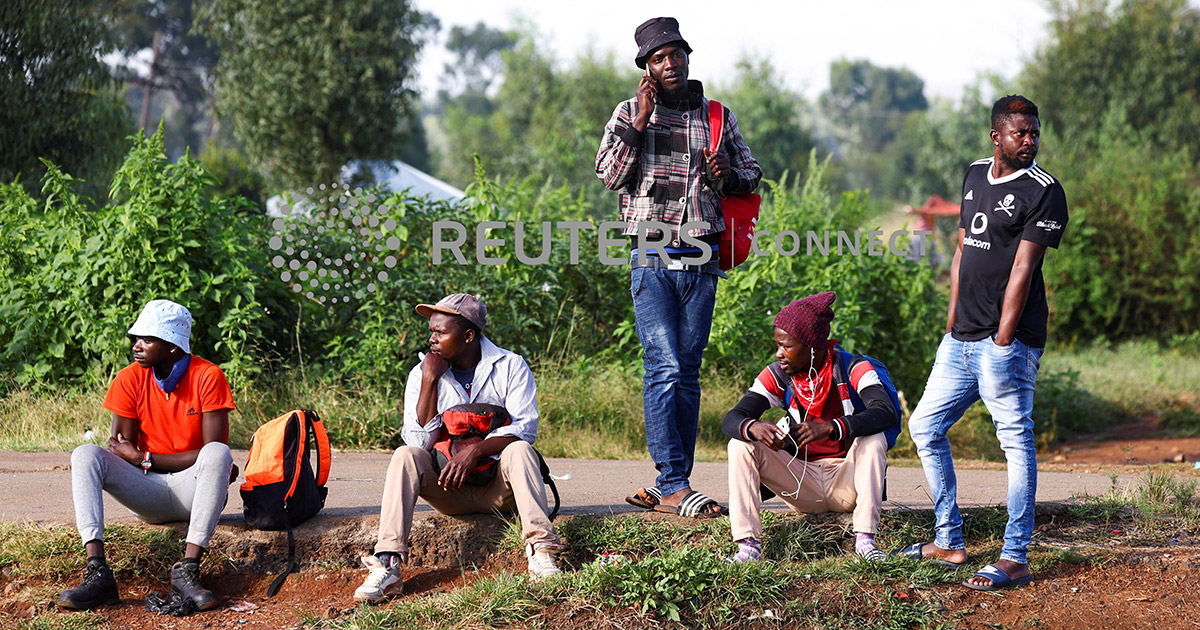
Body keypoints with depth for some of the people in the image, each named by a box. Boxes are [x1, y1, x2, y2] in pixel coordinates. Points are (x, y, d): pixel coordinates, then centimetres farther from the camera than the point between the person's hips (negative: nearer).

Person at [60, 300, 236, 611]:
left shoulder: (208, 376, -8)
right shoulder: (130, 380, 0)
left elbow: (214, 449, -14)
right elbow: (122, 449, -1)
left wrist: (146, 459, -15)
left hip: (193, 491, -3)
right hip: (149, 496, 3)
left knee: (216, 455, -34)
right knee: (85, 455, -20)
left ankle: (188, 570, -41)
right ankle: (97, 572, -37)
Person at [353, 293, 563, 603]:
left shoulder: (511, 366, -2)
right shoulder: (421, 373, 3)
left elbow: (526, 428, -13)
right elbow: (420, 442, -7)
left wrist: (476, 450, -27)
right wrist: (430, 381, -13)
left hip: (499, 488, -1)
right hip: (449, 492, 2)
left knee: (519, 449, -31)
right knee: (405, 456, -25)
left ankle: (541, 553, -44)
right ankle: (387, 566, -38)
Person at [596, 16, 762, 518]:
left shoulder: (718, 117, 13)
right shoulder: (629, 113, 8)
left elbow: (752, 173, 20)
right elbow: (609, 175, -2)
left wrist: (729, 175, -3)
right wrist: (639, 122, -9)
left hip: (700, 259, 3)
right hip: (652, 257, -3)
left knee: (687, 372, 4)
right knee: (665, 368, -12)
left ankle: (668, 485, 9)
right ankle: (673, 485, -13)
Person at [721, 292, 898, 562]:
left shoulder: (851, 368, -13)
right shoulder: (777, 376, -3)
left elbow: (888, 414, -29)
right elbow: (730, 420, -11)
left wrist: (830, 428, -44)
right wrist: (753, 427, -38)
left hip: (847, 481, -3)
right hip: (803, 485, 3)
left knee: (873, 439, -31)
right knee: (740, 445, -16)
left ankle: (865, 539, -31)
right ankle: (749, 545, -27)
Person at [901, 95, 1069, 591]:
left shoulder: (1043, 190, -8)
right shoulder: (975, 175, 15)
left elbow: (1023, 268, -14)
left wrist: (1003, 342, -18)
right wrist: (952, 321, 14)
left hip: (1006, 342, -8)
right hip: (961, 339, 8)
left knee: (1016, 441, -7)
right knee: (925, 428, 12)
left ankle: (1014, 560, -6)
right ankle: (949, 542, 21)